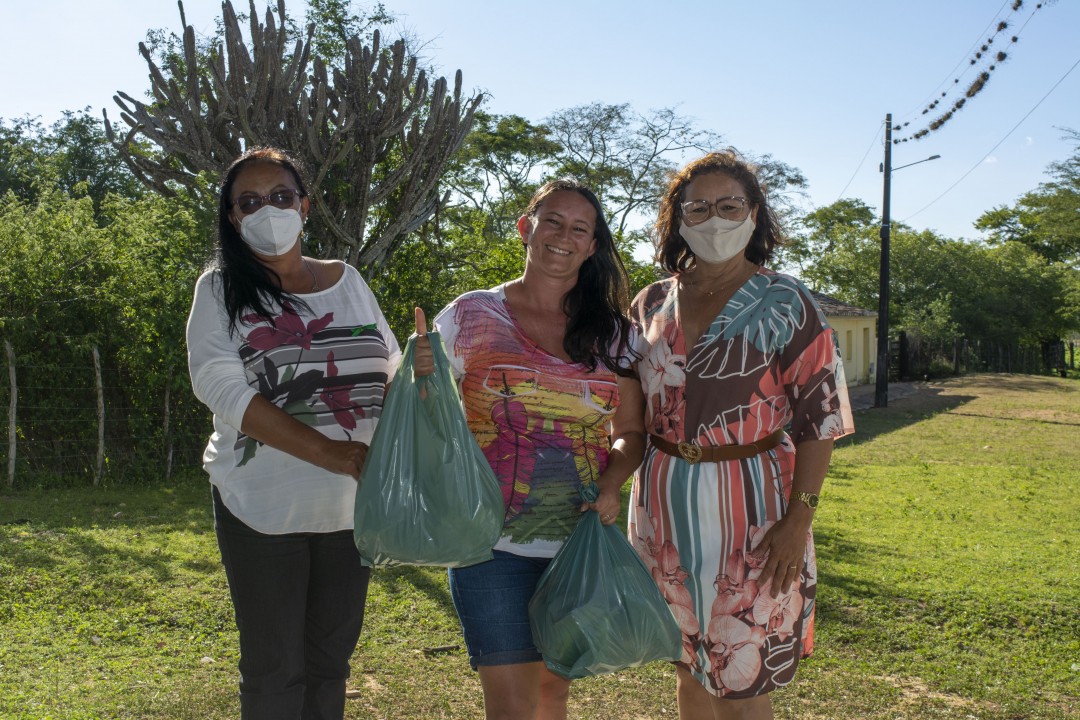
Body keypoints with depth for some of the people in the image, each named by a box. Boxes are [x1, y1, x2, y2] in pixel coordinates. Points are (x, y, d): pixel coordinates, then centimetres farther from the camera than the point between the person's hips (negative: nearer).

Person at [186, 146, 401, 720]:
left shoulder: (346, 281, 9)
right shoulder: (221, 290, -1)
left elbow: (389, 366, 10)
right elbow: (221, 386, -14)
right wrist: (325, 451, -23)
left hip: (351, 501, 3)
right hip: (263, 502, -3)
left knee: (331, 656, 15)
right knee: (273, 668, 6)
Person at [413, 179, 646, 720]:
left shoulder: (612, 332, 4)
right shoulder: (471, 315, -3)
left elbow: (630, 431, 9)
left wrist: (611, 484, -10)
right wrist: (422, 379, -19)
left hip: (580, 545, 3)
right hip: (493, 543, -3)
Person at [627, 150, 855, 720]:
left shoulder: (785, 304, -6)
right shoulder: (650, 304, 6)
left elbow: (822, 417, -7)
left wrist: (798, 519, -14)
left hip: (748, 510, -4)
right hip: (664, 506, 4)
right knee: (690, 668, 16)